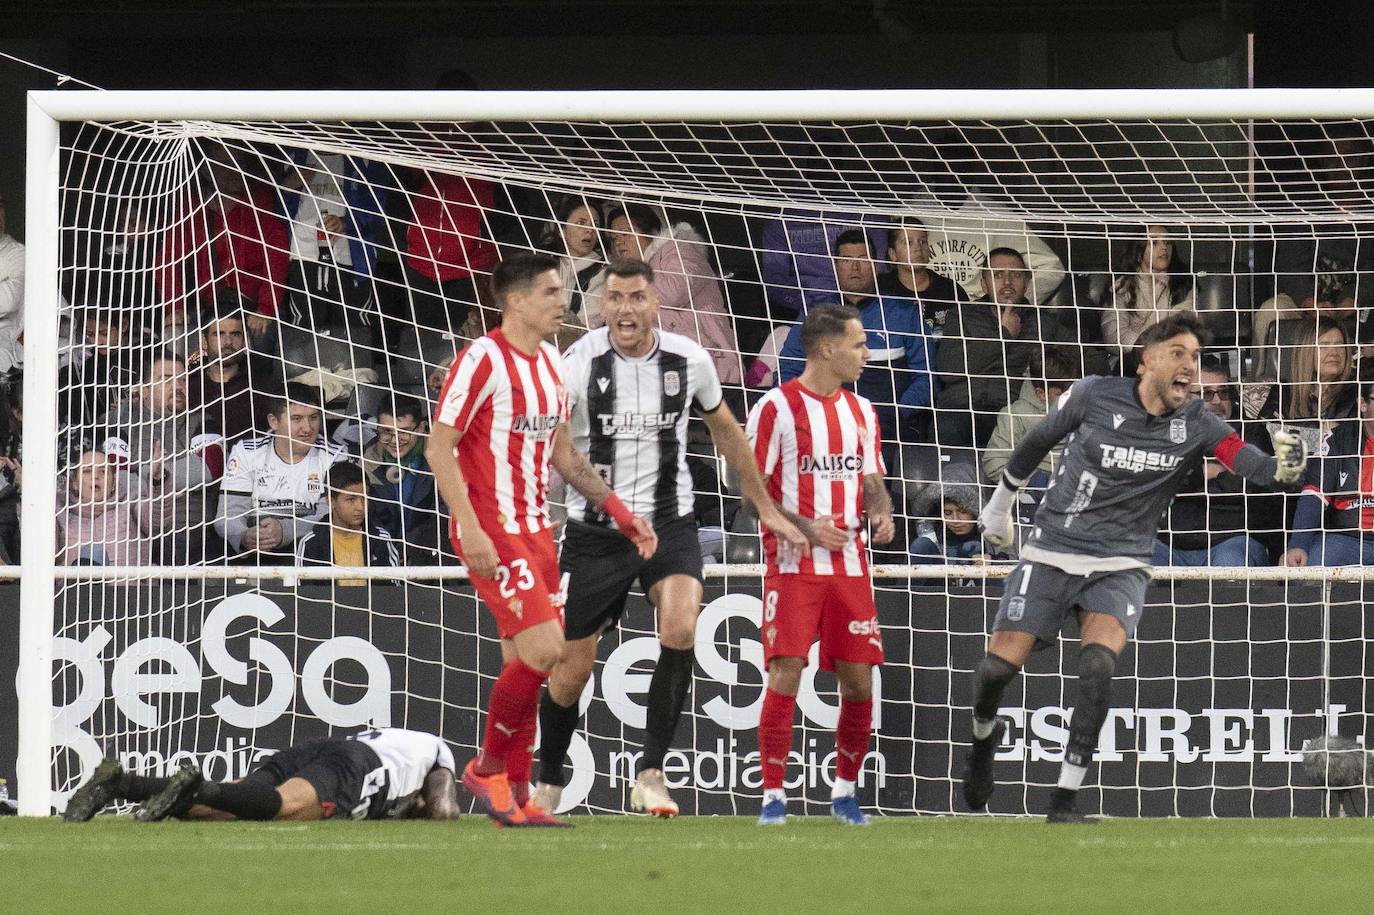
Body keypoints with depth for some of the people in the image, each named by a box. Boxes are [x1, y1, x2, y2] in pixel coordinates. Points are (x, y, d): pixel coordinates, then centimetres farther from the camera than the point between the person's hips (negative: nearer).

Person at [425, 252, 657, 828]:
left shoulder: (551, 363, 13)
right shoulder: (483, 359, -12)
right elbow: (439, 447, -14)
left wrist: (619, 513, 17)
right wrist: (471, 529, -22)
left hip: (534, 531, 8)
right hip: (492, 532, -8)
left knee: (524, 663, 7)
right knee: (543, 647, -17)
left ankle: (516, 799, 12)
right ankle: (486, 769, -2)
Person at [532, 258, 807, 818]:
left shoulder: (689, 361, -4)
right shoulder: (578, 365, -13)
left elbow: (726, 432, 13)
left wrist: (766, 509, 17)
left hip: (668, 523, 1)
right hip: (595, 532, -1)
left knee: (681, 630, -26)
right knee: (571, 671, 3)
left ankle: (650, 774, -16)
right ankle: (547, 784, 28)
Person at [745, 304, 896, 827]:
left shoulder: (861, 411, 14)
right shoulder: (777, 408, -6)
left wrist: (880, 513, -3)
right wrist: (806, 528, -17)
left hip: (849, 564, 5)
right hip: (793, 564, -5)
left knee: (859, 680, 2)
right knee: (785, 673, -12)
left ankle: (844, 791, 18)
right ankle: (773, 795, -6)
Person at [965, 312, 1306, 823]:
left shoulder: (1196, 426, -5)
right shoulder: (1095, 396, -7)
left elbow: (1251, 463, -19)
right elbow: (1038, 441, 9)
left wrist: (1284, 467, -43)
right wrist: (1000, 505, 21)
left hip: (1120, 568, 0)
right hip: (1051, 554, 0)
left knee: (1097, 665, -26)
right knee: (1000, 665, -9)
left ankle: (1065, 801, -19)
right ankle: (984, 734, 29)